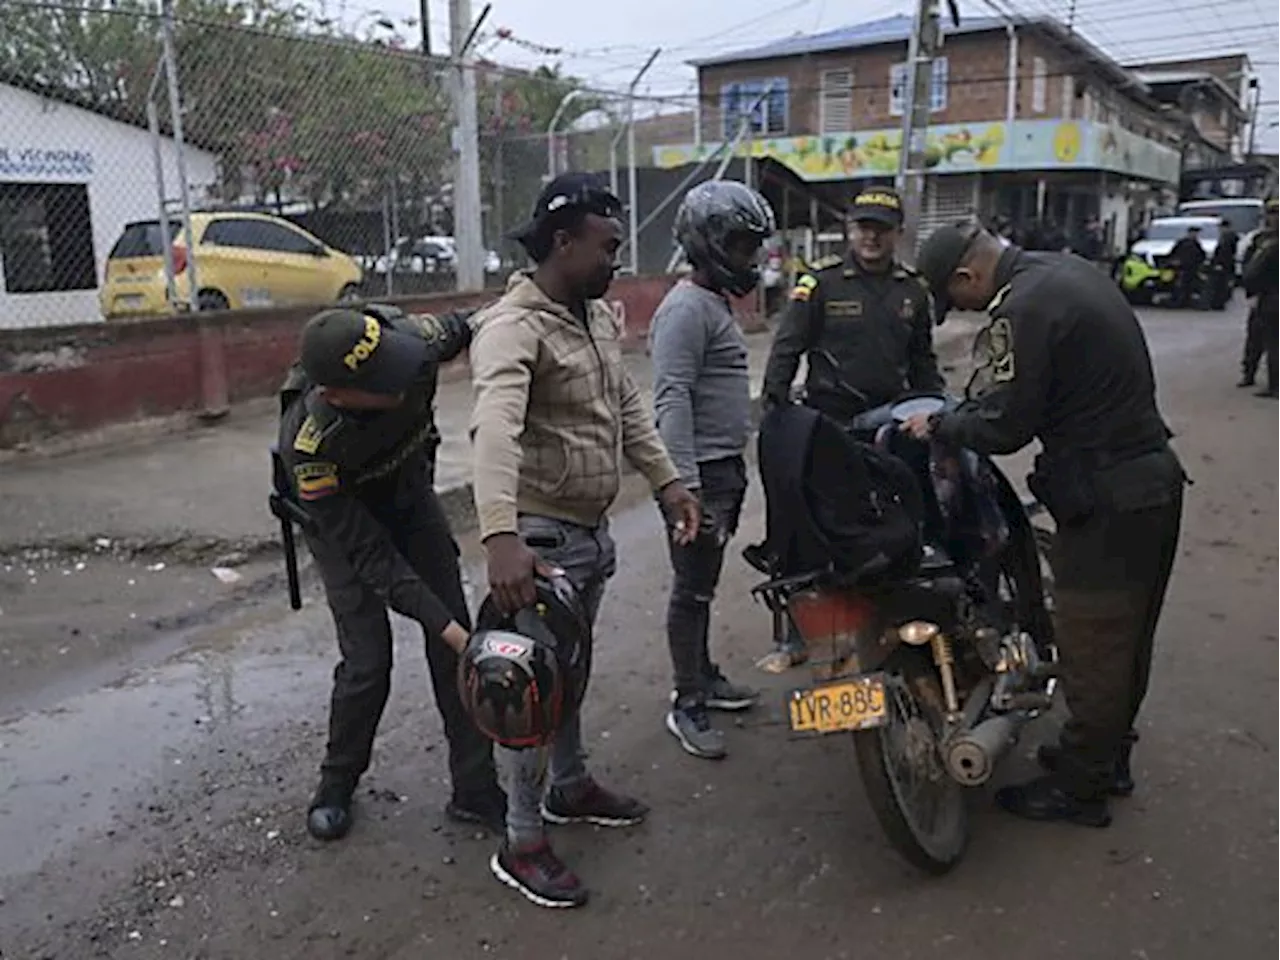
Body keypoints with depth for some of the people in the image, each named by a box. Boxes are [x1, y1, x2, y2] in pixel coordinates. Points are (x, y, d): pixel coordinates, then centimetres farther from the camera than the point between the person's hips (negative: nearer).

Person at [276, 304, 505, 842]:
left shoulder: (411, 338, -31)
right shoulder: (308, 445, -39)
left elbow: (461, 329, -5)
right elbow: (369, 555, -31)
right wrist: (447, 628, -34)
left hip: (410, 493, 4)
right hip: (343, 521, -4)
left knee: (455, 649, -1)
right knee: (368, 662, -7)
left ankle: (475, 790, 11)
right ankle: (337, 785, 22)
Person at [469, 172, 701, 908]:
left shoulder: (601, 315, 8)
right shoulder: (514, 326, -23)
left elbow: (628, 405, 18)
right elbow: (495, 431, -38)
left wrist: (667, 480, 11)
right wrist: (502, 536, -51)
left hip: (594, 530, 9)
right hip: (541, 536, -8)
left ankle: (571, 787, 42)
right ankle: (522, 844, 16)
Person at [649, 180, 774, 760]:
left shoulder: (715, 303, 16)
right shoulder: (686, 308, -16)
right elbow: (672, 402, -24)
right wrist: (687, 487, -29)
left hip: (725, 467, 10)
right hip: (701, 472, -10)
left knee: (704, 584, 19)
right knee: (692, 589, -1)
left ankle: (703, 675, 33)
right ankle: (687, 705, 9)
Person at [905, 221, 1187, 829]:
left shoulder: (1023, 310, -20)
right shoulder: (1065, 271, 11)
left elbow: (1003, 426, -19)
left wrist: (938, 426, -3)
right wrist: (959, 412, 13)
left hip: (1107, 499, -10)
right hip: (1154, 478, 10)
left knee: (1091, 643, 2)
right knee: (1127, 635, 20)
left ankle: (1078, 787, 15)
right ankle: (1108, 755, 37)